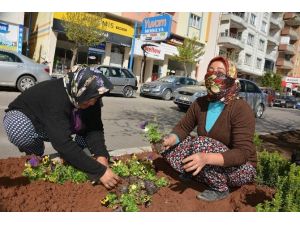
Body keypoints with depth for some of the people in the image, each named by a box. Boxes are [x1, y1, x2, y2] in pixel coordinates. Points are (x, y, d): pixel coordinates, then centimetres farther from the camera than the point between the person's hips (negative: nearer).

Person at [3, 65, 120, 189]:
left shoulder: (90, 97, -22)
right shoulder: (56, 97, -42)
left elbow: (94, 128, -23)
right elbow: (63, 142, -49)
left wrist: (101, 156, -42)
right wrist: (100, 171, -52)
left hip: (56, 125, 5)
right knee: (21, 132, -40)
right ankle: (36, 159, -7)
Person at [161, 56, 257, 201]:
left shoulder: (241, 109, -24)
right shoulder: (200, 103, -6)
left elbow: (242, 153, -30)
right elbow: (183, 127, 3)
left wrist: (206, 158, -46)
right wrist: (171, 139, -21)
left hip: (241, 169, -4)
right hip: (210, 163, 5)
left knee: (200, 143, -31)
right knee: (170, 149, -14)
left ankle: (220, 189, -9)